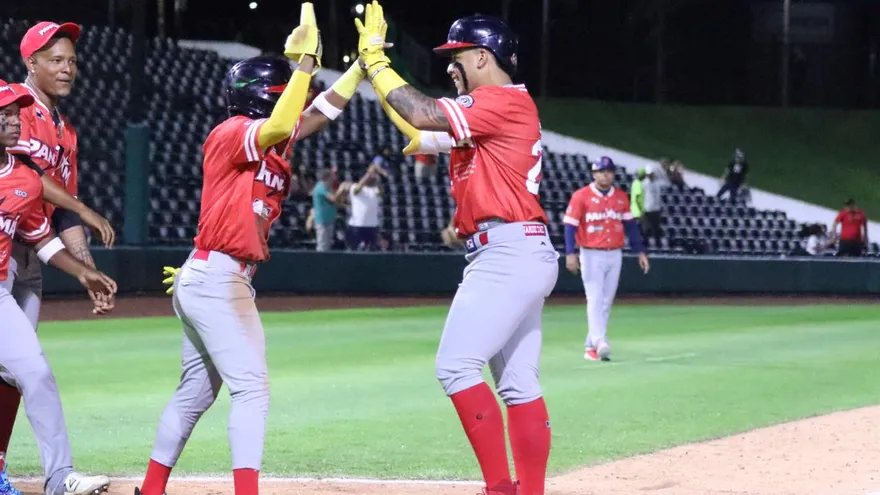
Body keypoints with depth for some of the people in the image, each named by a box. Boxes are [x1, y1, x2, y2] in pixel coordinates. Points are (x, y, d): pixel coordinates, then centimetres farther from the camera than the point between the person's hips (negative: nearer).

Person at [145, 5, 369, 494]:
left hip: (202, 279, 10)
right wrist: (306, 60, -30)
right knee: (252, 385, -15)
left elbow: (322, 111, 14)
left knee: (197, 390, 16)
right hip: (218, 278, -10)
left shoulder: (268, 141, 14)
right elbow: (279, 127, -33)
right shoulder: (233, 132, -13)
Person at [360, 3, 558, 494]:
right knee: (519, 383, 8)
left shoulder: (505, 100, -10)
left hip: (509, 255, -11)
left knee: (457, 367, -14)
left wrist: (376, 58, -8)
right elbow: (421, 136, 21)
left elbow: (422, 114, -18)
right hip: (516, 257, 11)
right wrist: (374, 67, 17)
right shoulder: (487, 109, 21)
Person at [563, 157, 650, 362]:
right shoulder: (581, 196, -5)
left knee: (606, 302, 6)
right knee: (595, 299, -13)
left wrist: (640, 251, 8)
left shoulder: (621, 197, 9)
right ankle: (600, 343, -23)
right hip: (591, 255, -5)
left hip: (614, 255, 5)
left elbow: (630, 225, 13)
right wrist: (570, 253, -18)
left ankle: (591, 346, 12)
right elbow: (570, 225, -8)